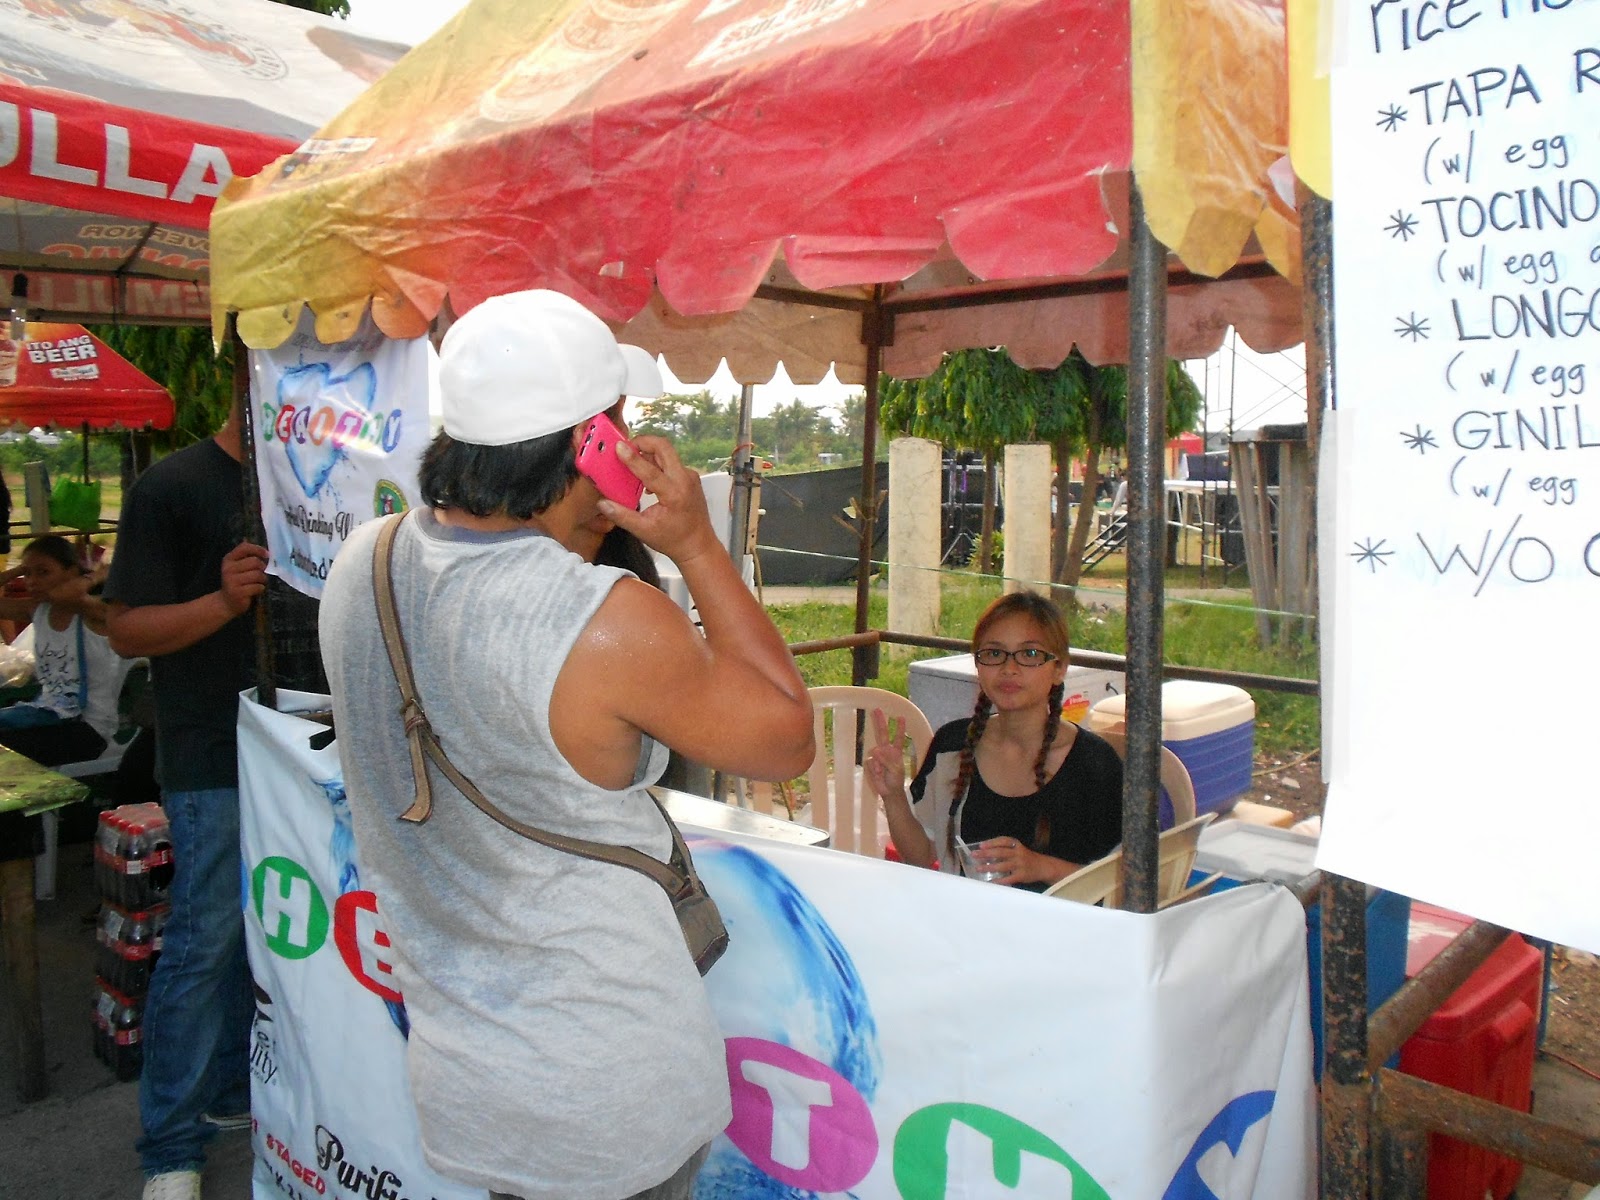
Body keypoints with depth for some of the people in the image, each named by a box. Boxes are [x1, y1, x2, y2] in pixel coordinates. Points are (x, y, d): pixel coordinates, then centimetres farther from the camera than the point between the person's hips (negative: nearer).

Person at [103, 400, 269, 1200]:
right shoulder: (172, 488, -8)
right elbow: (127, 630, -11)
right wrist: (225, 599, -26)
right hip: (212, 758, -6)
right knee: (204, 943, -1)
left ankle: (233, 1090, 32)